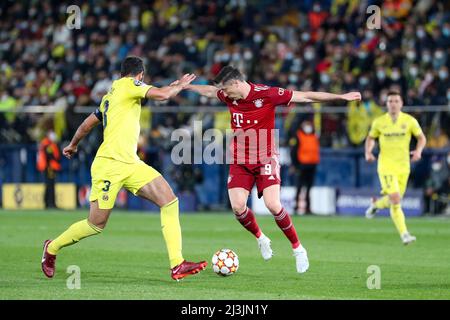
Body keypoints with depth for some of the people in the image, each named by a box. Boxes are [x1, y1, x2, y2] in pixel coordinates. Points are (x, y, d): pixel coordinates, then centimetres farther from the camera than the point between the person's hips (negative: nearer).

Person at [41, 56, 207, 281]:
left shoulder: (110, 96, 21)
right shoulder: (128, 84, -4)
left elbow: (87, 124, 30)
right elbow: (162, 94, -16)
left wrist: (73, 145, 45)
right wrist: (180, 85, 3)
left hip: (131, 165, 9)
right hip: (109, 165, -9)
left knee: (169, 200, -8)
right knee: (96, 224, 0)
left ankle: (177, 265, -14)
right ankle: (52, 248, 25)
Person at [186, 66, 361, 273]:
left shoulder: (267, 94, -15)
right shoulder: (229, 96, 0)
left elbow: (305, 97, -13)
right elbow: (209, 91, 24)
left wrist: (342, 97, -14)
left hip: (265, 159, -4)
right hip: (240, 161, 4)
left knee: (273, 205, -19)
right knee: (237, 207, -11)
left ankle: (298, 249, 0)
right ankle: (261, 239, 18)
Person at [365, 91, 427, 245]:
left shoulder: (410, 120, 0)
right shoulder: (379, 122, 0)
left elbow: (421, 137, 8)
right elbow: (370, 138, 14)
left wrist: (418, 150, -12)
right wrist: (368, 152, -4)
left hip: (403, 166, 3)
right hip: (386, 165, -3)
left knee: (394, 200, 11)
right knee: (395, 199, -17)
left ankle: (376, 204, 46)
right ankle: (404, 234, -14)